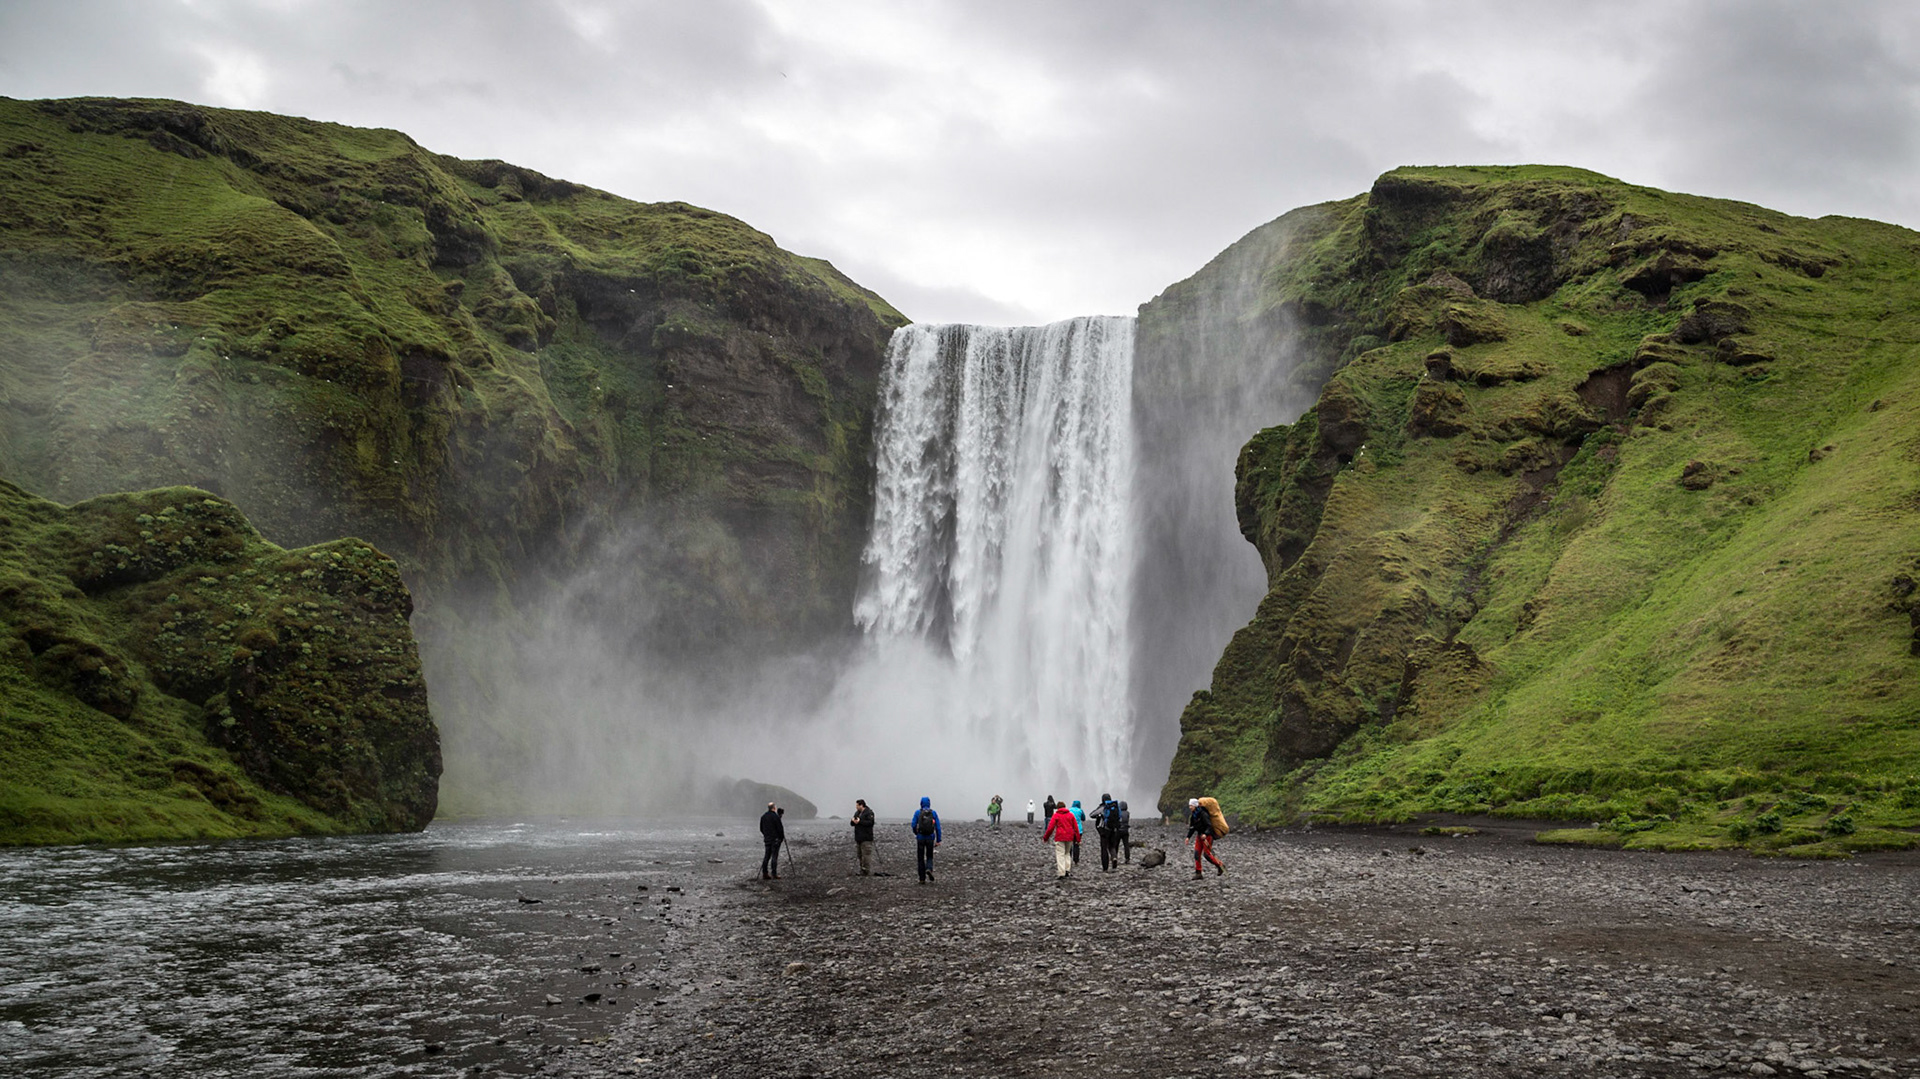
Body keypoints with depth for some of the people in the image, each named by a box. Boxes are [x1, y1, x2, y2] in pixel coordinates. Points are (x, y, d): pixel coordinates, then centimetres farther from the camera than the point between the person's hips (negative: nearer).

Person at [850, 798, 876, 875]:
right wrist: (853, 821, -6)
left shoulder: (869, 813, -8)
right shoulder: (857, 813, 17)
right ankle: (862, 869, 17)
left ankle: (867, 870, -8)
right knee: (860, 854, 11)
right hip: (858, 838, 9)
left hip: (866, 839, -9)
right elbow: (852, 823, 18)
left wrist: (860, 821, -21)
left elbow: (870, 822, -20)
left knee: (866, 854, -11)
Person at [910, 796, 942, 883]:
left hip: (920, 838, -1)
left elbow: (913, 825, -4)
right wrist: (938, 840, 1)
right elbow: (938, 827, -1)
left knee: (920, 859, 9)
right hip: (930, 838, 1)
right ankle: (929, 869, -14)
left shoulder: (917, 813, -1)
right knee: (929, 857, 17)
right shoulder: (933, 813, 2)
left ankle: (922, 879, 6)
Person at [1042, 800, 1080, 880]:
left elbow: (1050, 828, -4)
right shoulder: (1070, 815, 10)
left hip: (1060, 838, -4)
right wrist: (1078, 840, 10)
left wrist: (1045, 838, 5)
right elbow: (1076, 828, 7)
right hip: (1069, 838, 4)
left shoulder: (1056, 815, 1)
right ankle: (1067, 870, 10)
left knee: (1060, 855, -2)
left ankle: (1061, 873, -9)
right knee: (1067, 853, 20)